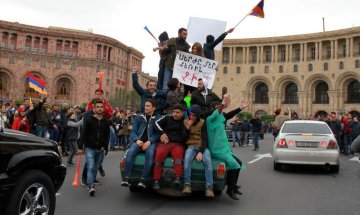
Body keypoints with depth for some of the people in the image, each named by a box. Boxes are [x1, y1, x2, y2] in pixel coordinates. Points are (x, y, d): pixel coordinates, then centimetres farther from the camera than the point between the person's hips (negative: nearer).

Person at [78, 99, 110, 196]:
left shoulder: (106, 122, 6)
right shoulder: (89, 120, -3)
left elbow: (107, 135, 10)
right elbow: (83, 134, -4)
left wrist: (105, 146, -1)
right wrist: (80, 147, -8)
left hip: (100, 149, 3)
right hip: (89, 148, -3)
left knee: (95, 168, 11)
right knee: (91, 167, -14)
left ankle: (90, 183, 26)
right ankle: (91, 186, -18)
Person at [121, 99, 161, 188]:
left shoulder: (158, 118, 8)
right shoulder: (139, 117, 17)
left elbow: (159, 133, -1)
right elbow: (133, 131, 13)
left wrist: (149, 141, -16)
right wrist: (137, 140, -7)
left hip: (151, 142, -2)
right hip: (139, 141, 3)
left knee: (150, 153, -35)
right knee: (130, 152, -29)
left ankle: (143, 180, -33)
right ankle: (126, 178, -27)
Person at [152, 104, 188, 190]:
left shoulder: (185, 123, 12)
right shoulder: (167, 118, 16)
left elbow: (183, 138, 2)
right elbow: (156, 123, 7)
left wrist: (169, 138, -6)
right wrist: (163, 133, -6)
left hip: (178, 144, 0)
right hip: (164, 143, 0)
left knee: (178, 153, -34)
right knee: (159, 153, -31)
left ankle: (178, 178, -41)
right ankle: (156, 180, -28)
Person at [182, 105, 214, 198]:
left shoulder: (202, 123, 3)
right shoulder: (185, 122, 9)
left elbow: (205, 138, -4)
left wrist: (201, 152, -18)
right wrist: (187, 127, -9)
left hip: (202, 146, 0)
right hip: (190, 146, 1)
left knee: (208, 160, -32)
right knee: (187, 158, -34)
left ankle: (209, 187, -32)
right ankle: (187, 184, -33)